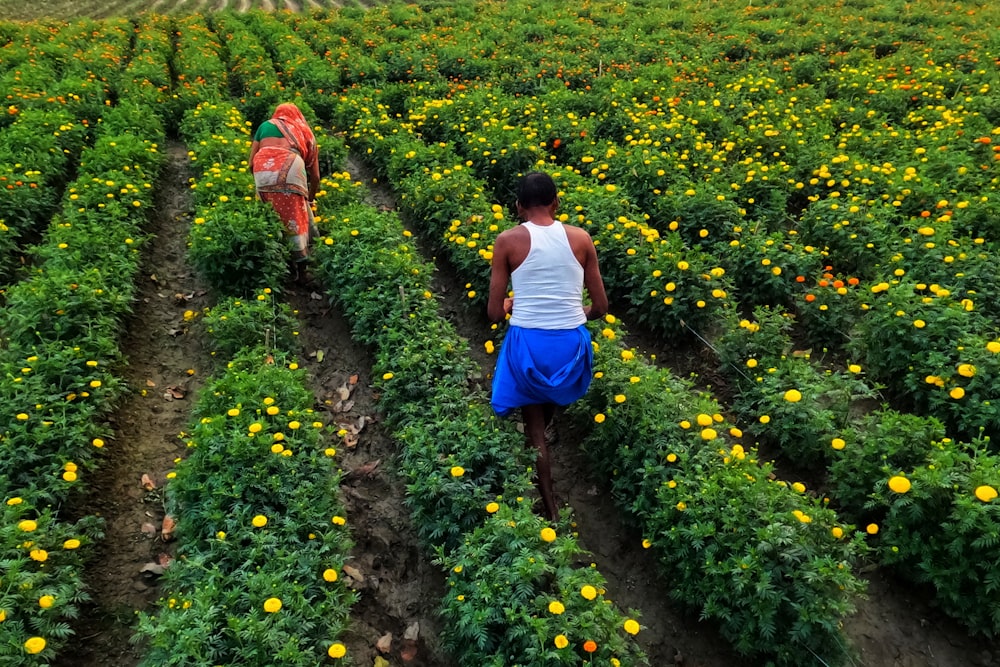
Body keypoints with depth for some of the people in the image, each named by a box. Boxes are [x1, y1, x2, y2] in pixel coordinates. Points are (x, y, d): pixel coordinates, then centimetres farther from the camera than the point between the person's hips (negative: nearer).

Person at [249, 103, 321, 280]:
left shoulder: (265, 125, 32)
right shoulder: (305, 132, 32)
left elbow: (251, 163, 22)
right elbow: (315, 176, 28)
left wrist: (262, 182, 37)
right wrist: (311, 198, 43)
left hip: (263, 171, 1)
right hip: (289, 169, -1)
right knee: (295, 219, 4)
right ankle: (299, 267, 5)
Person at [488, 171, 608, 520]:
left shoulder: (507, 241, -5)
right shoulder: (581, 238, 1)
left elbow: (494, 313, -2)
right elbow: (600, 306, 5)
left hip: (527, 344, -1)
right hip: (572, 345, 2)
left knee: (534, 428, 20)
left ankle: (550, 510, 28)